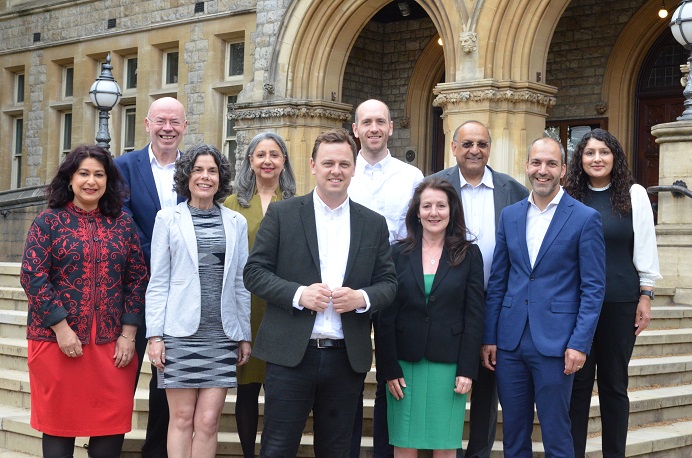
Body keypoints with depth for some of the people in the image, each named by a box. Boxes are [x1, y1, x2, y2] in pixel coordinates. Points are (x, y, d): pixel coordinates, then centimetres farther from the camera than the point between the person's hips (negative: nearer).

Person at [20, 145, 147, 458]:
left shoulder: (123, 224, 9)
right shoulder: (48, 222, 2)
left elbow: (137, 279, 7)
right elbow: (33, 276, -6)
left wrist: (128, 334, -2)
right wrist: (61, 329, -13)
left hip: (112, 344, 2)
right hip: (58, 341, -2)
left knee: (112, 425, 3)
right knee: (59, 422, 5)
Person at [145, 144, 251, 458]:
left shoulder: (236, 223, 10)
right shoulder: (168, 219, 4)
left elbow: (241, 283, 11)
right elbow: (158, 282, 3)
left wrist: (245, 336, 9)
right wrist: (154, 335, -4)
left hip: (222, 336, 2)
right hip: (180, 333, -2)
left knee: (208, 422, 0)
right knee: (182, 419, 2)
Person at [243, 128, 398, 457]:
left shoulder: (374, 224, 9)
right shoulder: (282, 214, 2)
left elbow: (388, 282, 9)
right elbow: (254, 272, -1)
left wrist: (362, 298, -13)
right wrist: (298, 294, -17)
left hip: (347, 358, 3)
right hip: (290, 355, -2)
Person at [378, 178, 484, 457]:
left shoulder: (469, 254, 2)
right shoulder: (399, 254, 4)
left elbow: (474, 315, 0)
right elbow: (387, 316, 2)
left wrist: (467, 369, -6)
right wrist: (390, 368, -4)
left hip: (448, 364, -1)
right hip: (405, 362, 1)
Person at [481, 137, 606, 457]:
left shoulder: (585, 218, -4)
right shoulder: (510, 215, 9)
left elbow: (594, 287, -5)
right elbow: (497, 281, 11)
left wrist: (580, 343, -12)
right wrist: (488, 337, 8)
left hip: (555, 343, -4)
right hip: (509, 340, 4)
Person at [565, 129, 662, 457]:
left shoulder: (634, 195, 1)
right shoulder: (568, 196, 4)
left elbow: (645, 249, 2)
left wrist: (645, 298, -2)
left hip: (620, 303, -1)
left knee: (614, 382, 8)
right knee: (577, 381, 4)